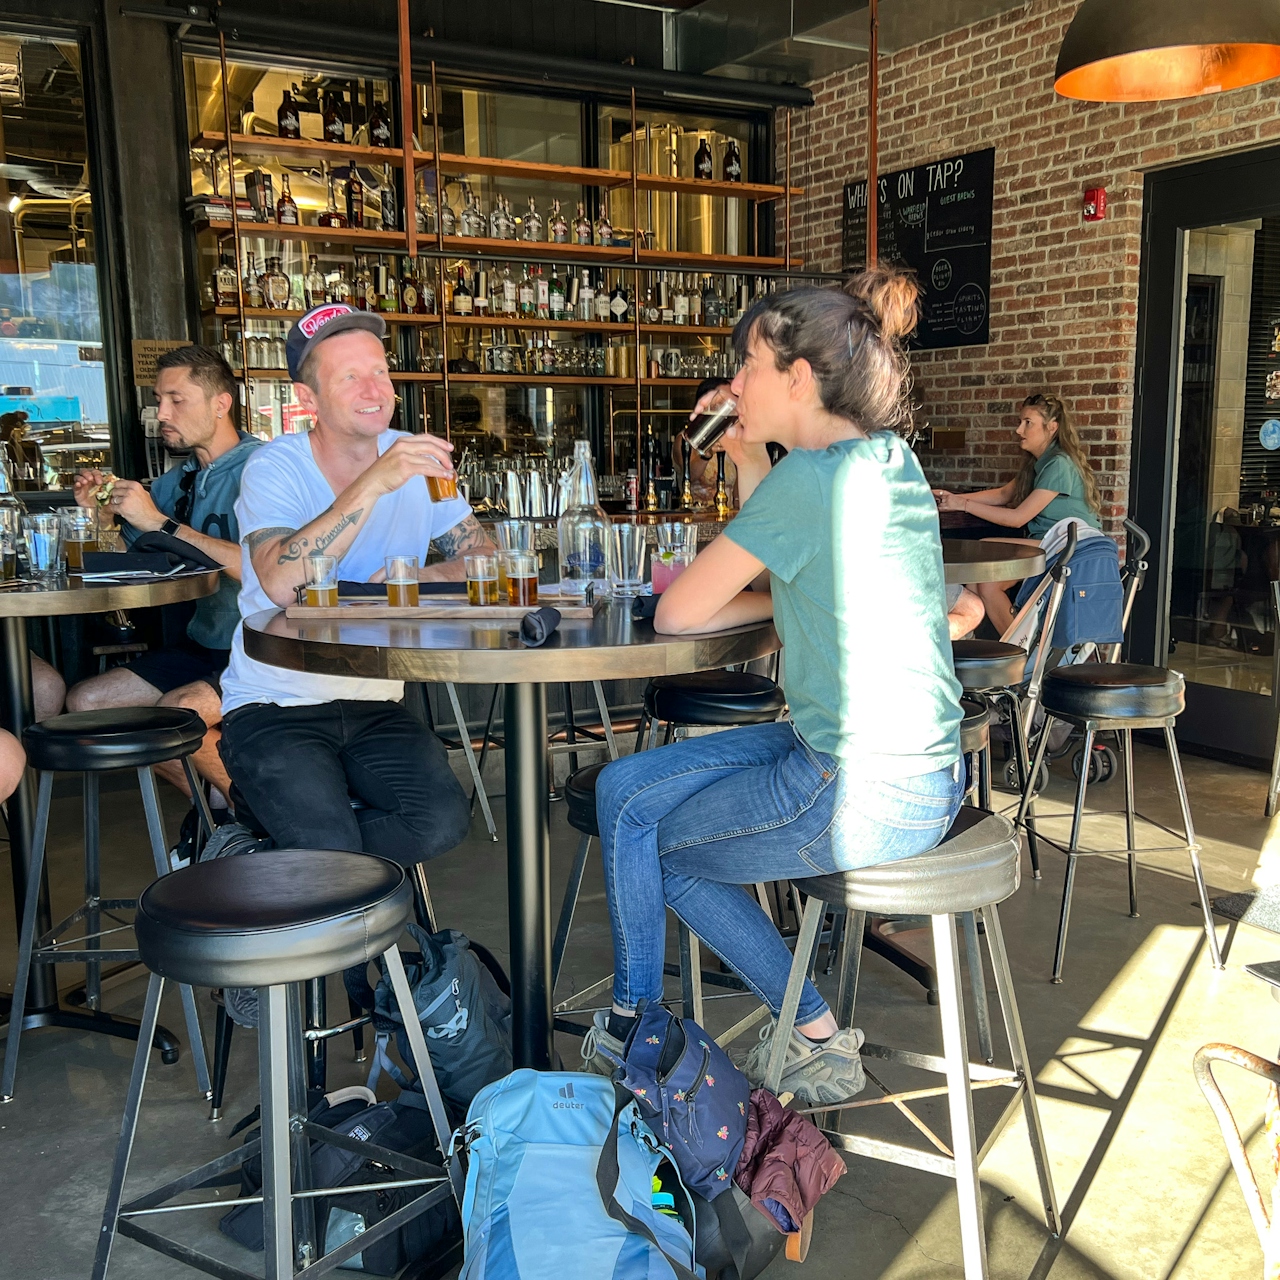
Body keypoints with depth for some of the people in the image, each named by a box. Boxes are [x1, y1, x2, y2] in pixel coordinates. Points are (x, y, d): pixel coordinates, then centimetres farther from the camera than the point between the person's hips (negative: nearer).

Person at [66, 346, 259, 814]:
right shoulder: (179, 480, 12)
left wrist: (160, 522, -22)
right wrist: (102, 509, 1)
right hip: (205, 645, 9)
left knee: (172, 715, -29)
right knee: (84, 701, 3)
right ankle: (219, 806, 8)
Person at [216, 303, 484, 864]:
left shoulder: (412, 460, 3)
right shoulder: (274, 468, -10)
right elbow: (280, 583, -28)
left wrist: (421, 580, -17)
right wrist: (374, 482, -32)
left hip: (373, 705, 4)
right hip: (273, 707, -4)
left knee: (442, 821, -19)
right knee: (329, 844, -26)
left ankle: (266, 860, 3)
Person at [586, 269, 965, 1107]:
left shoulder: (810, 477, -18)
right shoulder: (891, 461, 9)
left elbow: (677, 613, -13)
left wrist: (777, 600, 4)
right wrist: (750, 464, 9)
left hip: (860, 799, -9)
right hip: (922, 776, 9)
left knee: (639, 827, 11)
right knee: (624, 785, 13)